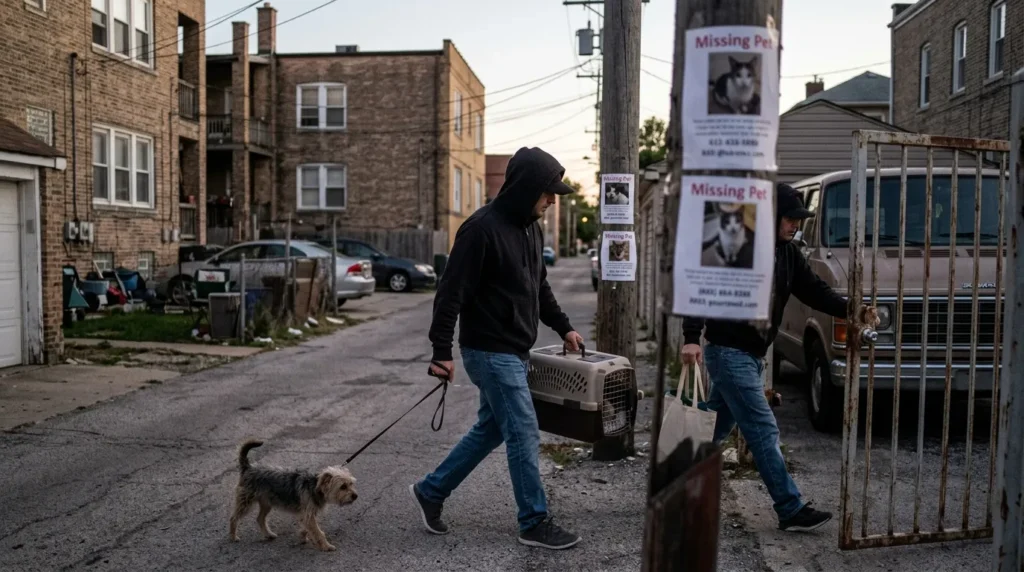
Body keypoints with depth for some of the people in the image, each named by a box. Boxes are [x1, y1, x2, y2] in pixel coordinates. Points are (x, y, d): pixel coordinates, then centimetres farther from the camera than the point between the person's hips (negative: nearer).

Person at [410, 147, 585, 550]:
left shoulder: (531, 228, 10)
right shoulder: (483, 228, -19)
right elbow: (452, 291, -19)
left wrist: (563, 327, 18)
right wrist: (442, 351, -21)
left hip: (515, 352, 9)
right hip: (491, 352, -9)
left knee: (490, 430, 17)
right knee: (524, 435, -3)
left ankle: (430, 491, 30)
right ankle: (535, 523, 12)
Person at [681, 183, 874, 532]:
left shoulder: (788, 253, 10)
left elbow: (814, 290, 8)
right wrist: (692, 338, -27)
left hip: (753, 355, 9)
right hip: (728, 352, -9)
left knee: (719, 426, 16)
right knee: (763, 430, -8)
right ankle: (791, 510, -3)